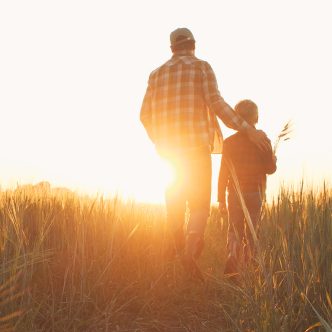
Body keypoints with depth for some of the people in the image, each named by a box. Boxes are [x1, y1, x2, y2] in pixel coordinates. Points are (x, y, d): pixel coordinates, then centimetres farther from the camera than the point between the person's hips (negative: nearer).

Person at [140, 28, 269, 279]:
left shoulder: (157, 74, 12)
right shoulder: (201, 67, 0)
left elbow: (145, 115, 8)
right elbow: (216, 103, -13)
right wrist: (247, 129, -10)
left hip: (169, 149, 4)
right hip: (196, 147, -4)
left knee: (175, 202, 18)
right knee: (200, 203, -1)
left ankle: (178, 248, 28)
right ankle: (190, 251, -23)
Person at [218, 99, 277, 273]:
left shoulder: (229, 142, -1)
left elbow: (223, 172, -1)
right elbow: (270, 168, -3)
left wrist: (221, 199, 5)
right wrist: (274, 160, 21)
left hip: (234, 193, 0)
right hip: (255, 193, 0)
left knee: (234, 229, 8)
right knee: (251, 231, 8)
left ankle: (232, 256, -15)